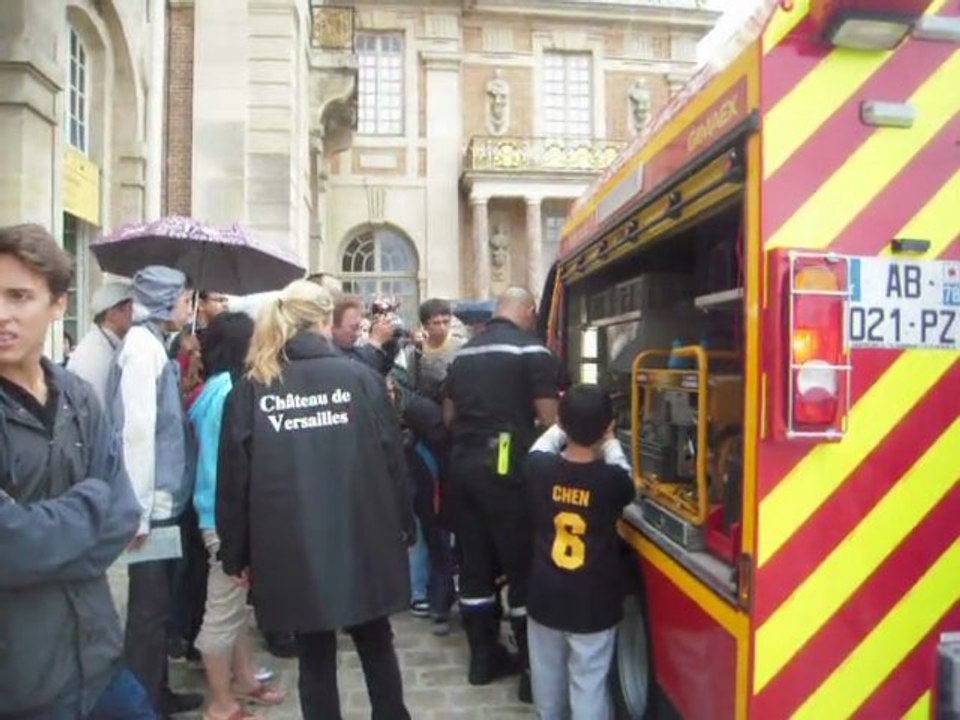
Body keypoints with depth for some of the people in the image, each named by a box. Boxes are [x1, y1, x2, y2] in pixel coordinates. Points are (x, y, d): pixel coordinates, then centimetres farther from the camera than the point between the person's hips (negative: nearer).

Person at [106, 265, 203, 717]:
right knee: (150, 606, 2)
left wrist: (149, 504, 18)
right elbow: (137, 429, -21)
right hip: (154, 502, -9)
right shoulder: (143, 345, -15)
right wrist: (139, 510, -19)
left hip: (162, 499, 9)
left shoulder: (153, 342, 12)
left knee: (158, 603, 18)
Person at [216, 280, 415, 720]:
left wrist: (236, 552, 7)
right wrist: (403, 525, 8)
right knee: (376, 646, 21)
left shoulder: (250, 389, -1)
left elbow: (234, 478, -2)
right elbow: (392, 458, -3)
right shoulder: (361, 377, -4)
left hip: (290, 547, 0)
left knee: (315, 657, 15)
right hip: (363, 538, 0)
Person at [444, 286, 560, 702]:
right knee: (523, 566, 3)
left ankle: (483, 657, 25)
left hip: (464, 464, 7)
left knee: (474, 563, 13)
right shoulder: (532, 351, -7)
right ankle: (532, 669, 10)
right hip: (505, 468, -6)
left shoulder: (465, 352, 13)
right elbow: (550, 421, -11)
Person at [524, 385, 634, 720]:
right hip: (593, 602, -3)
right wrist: (608, 441, 17)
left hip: (545, 595, 3)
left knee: (548, 674, 23)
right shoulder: (612, 480, -19)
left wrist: (565, 425, 22)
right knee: (589, 682, 9)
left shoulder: (538, 468, -13)